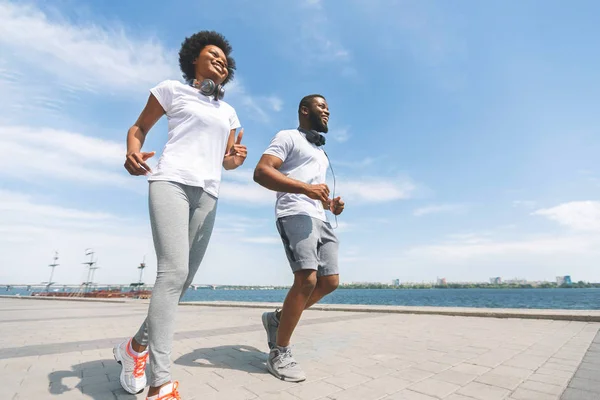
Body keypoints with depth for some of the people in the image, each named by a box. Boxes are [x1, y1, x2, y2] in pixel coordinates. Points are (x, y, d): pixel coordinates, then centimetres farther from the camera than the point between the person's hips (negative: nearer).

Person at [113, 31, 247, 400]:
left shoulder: (228, 112, 25)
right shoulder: (172, 89, 14)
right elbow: (139, 127, 15)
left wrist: (236, 159, -1)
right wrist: (132, 151, -7)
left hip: (208, 193, 5)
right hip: (172, 181, -5)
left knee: (184, 278, 3)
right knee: (173, 271, -21)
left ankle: (138, 345, 25)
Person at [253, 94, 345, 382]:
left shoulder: (320, 152, 32)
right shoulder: (288, 137, 5)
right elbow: (261, 172, -11)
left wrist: (332, 204, 11)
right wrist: (305, 187, -22)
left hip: (319, 218, 9)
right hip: (295, 214, -9)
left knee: (330, 282, 3)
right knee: (307, 280, -20)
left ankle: (277, 318, 20)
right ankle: (279, 354, -3)